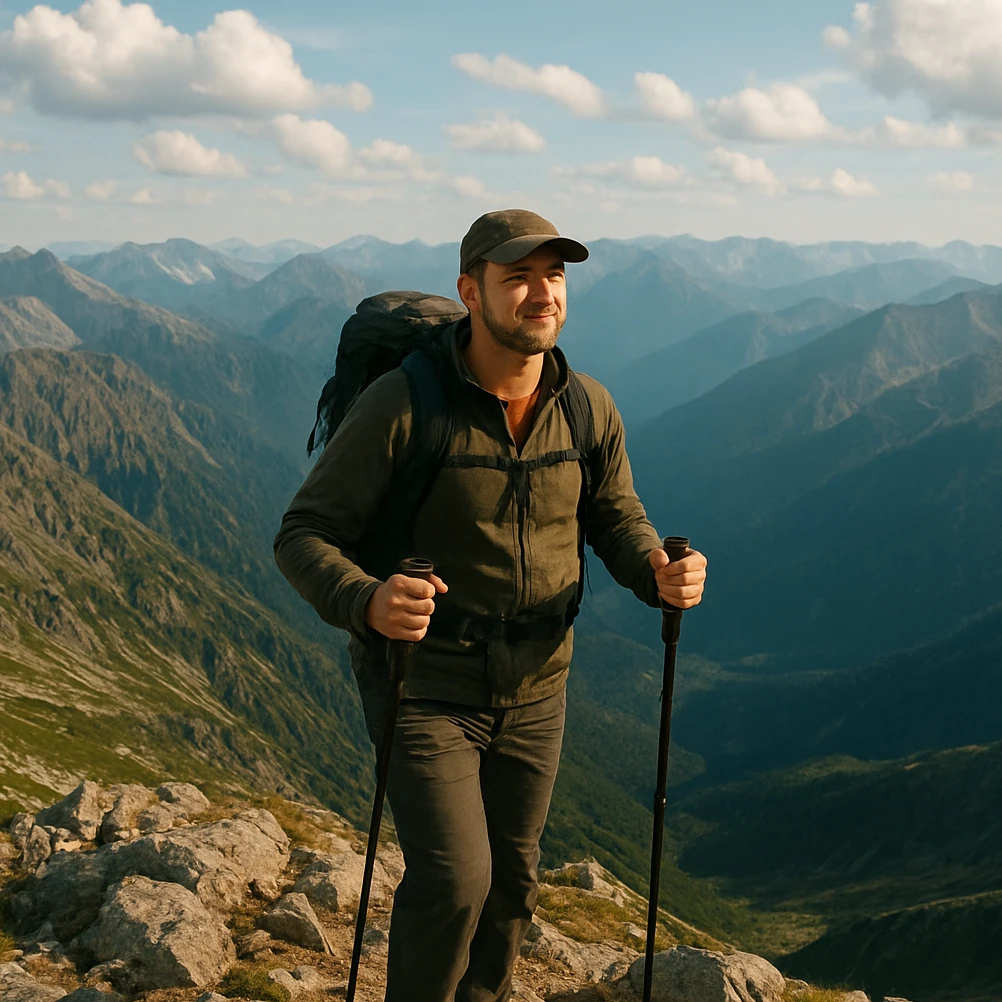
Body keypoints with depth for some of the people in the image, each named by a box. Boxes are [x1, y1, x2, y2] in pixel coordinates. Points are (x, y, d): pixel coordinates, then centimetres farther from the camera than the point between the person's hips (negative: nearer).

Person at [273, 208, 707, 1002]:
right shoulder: (400, 405, -21)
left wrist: (659, 571, -16)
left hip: (533, 690, 5)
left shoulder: (589, 408, -7)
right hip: (425, 688, -5)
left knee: (510, 882, 18)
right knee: (453, 879, -14)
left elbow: (616, 517, 8)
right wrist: (366, 602, -40)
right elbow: (303, 535, -18)